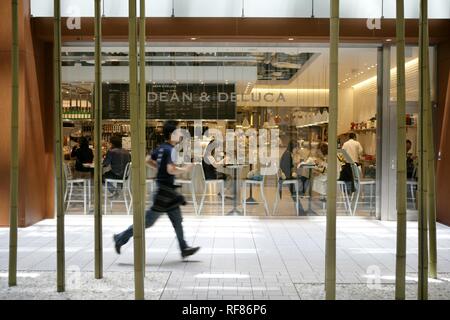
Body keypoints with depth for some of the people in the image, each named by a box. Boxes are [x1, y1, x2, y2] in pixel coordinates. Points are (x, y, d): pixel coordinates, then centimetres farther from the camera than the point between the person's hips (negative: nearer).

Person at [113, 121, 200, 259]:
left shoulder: (161, 148, 9)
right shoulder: (170, 150, -18)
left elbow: (149, 161, 18)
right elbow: (171, 170, -29)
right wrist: (185, 170, -14)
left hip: (168, 190, 10)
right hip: (165, 189, -10)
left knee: (177, 220, 12)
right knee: (148, 220, -1)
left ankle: (184, 248, 17)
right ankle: (121, 238, 9)